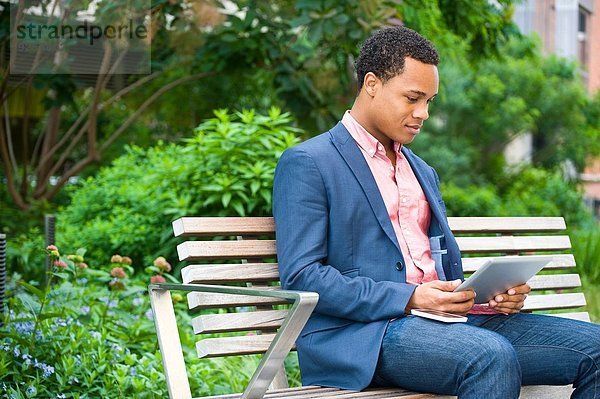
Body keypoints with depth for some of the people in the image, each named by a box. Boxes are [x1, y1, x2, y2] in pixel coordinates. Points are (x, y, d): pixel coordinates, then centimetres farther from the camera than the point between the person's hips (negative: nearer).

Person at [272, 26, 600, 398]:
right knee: (492, 355, -36)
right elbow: (301, 275, -10)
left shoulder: (423, 172, 26)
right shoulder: (306, 164, 1)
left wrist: (493, 294, 4)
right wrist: (410, 298, -18)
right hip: (362, 333, -7)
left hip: (450, 319, 7)